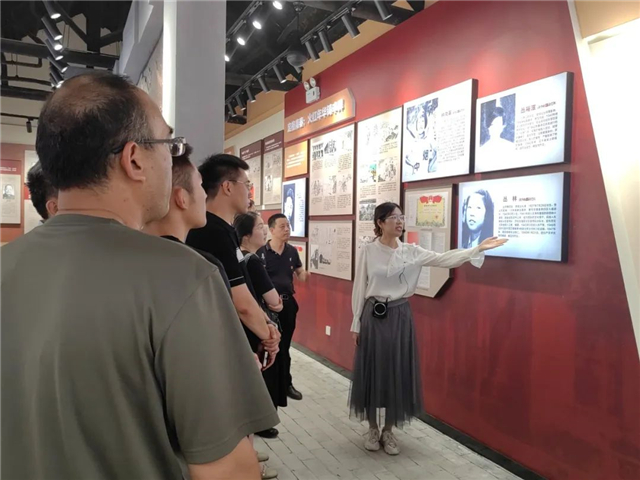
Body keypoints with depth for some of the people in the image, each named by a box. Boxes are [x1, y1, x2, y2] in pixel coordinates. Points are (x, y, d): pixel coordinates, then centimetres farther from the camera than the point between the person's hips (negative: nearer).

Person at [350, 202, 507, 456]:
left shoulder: (411, 251, 1)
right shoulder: (367, 251, -4)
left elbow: (444, 259, -10)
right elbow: (359, 289, -1)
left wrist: (478, 249, -21)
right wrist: (356, 324, -1)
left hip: (399, 316, 2)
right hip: (373, 316, -2)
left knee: (397, 373, 8)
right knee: (372, 373, 7)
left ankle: (389, 430, 26)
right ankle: (372, 428, 26)